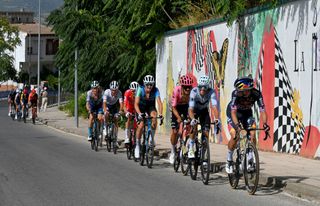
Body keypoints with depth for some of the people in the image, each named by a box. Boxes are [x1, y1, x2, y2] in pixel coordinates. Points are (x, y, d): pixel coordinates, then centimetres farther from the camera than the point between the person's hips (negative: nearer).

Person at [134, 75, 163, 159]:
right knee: (141, 125, -20)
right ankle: (137, 145, -3)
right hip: (141, 107, -1)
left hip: (150, 107, 1)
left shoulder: (155, 90, -25)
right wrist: (139, 113, -48)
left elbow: (159, 102, -32)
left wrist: (160, 114, -47)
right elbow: (136, 103, -32)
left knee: (154, 115, -31)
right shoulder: (140, 89, -27)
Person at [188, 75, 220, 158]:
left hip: (204, 111, 2)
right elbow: (190, 109, -39)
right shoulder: (194, 92, -33)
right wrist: (193, 119, -58)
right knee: (194, 126, -29)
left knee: (206, 133, -10)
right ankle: (191, 149, -14)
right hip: (194, 110, -2)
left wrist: (217, 119, -55)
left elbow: (214, 107, -39)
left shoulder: (211, 92, -30)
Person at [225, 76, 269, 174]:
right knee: (235, 136, -19)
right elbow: (233, 112, -40)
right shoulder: (235, 94, -35)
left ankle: (250, 161, -5)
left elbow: (262, 110, -32)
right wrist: (237, 125, -56)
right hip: (233, 112, -2)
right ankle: (229, 161, 1)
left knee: (252, 134, -18)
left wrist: (265, 124, -48)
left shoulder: (257, 94, -30)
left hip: (247, 113, 3)